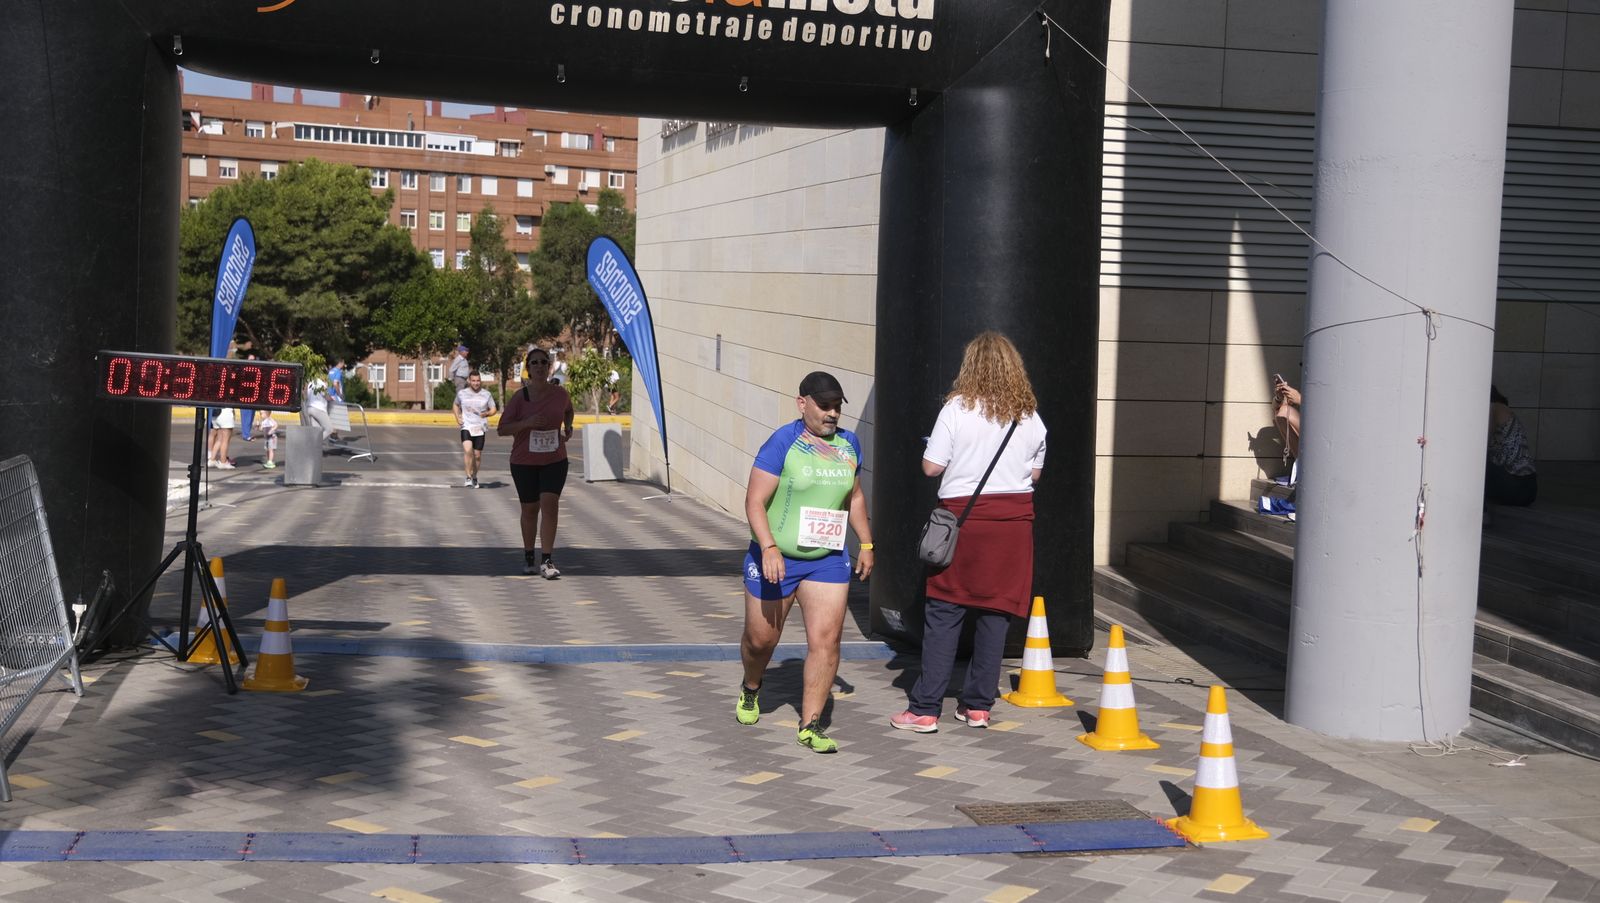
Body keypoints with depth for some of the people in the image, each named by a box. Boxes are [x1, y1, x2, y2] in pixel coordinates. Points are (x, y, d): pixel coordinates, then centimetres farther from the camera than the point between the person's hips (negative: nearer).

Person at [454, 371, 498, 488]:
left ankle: (474, 477, 27)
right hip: (466, 426, -1)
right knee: (467, 450, -23)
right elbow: (455, 405, 21)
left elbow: (493, 410, 9)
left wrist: (487, 413, -13)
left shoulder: (486, 394, 3)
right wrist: (457, 417, 5)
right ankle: (468, 477, -15)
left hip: (480, 428, 1)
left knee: (477, 455, 5)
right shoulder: (462, 393, 3)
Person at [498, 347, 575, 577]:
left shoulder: (560, 394, -1)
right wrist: (527, 423, -24)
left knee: (550, 505, -15)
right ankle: (528, 557, 29)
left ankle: (546, 561, -14)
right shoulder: (519, 398, -8)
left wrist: (568, 426, 3)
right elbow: (501, 429, -10)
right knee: (530, 509, 10)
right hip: (524, 462, -1)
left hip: (554, 461, 1)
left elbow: (568, 410, 23)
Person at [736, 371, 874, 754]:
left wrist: (865, 542, 16)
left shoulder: (849, 444, 6)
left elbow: (854, 497, 21)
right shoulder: (782, 443, -13)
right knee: (761, 639, 10)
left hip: (828, 560, 4)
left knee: (826, 640, -8)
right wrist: (769, 548, -28)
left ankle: (810, 725, -1)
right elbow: (755, 502, -17)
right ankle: (750, 690, 43)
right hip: (776, 559, -4)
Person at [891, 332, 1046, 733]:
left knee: (944, 613, 1)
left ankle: (925, 709, 1)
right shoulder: (1030, 417, 4)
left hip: (965, 516, -3)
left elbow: (931, 466, -7)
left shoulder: (957, 408, -8)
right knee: (995, 612, 8)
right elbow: (1035, 473, 13)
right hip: (1015, 518, 3)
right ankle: (978, 705, 13)